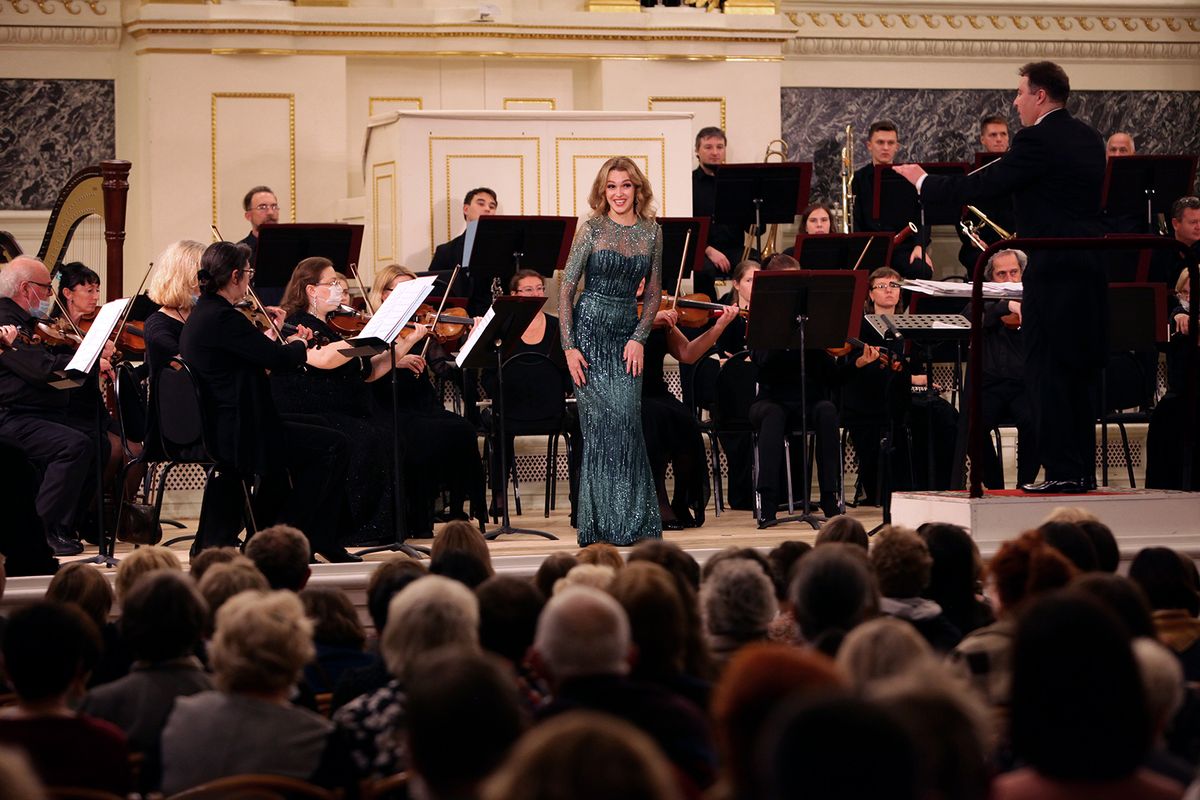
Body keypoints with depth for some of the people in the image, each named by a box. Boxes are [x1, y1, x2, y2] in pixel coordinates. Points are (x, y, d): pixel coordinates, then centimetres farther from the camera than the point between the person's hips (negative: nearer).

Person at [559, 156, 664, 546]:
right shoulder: (592, 229, -2)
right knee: (602, 418, -9)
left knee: (625, 418, -7)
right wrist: (569, 346, -8)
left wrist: (639, 338, -2)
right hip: (589, 329, -2)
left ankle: (632, 520, 1)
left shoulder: (651, 231, 7)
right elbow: (566, 287, -1)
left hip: (627, 334, 3)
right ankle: (602, 522, -2)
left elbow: (653, 292, 12)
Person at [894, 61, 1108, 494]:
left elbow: (976, 187, -14)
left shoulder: (1038, 142, -14)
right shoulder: (1088, 138, 13)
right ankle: (1083, 470, 17)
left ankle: (1061, 470, -4)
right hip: (1089, 271, 9)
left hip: (1052, 272, -9)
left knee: (1047, 372, -3)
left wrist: (922, 180, 1)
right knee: (1077, 373, 14)